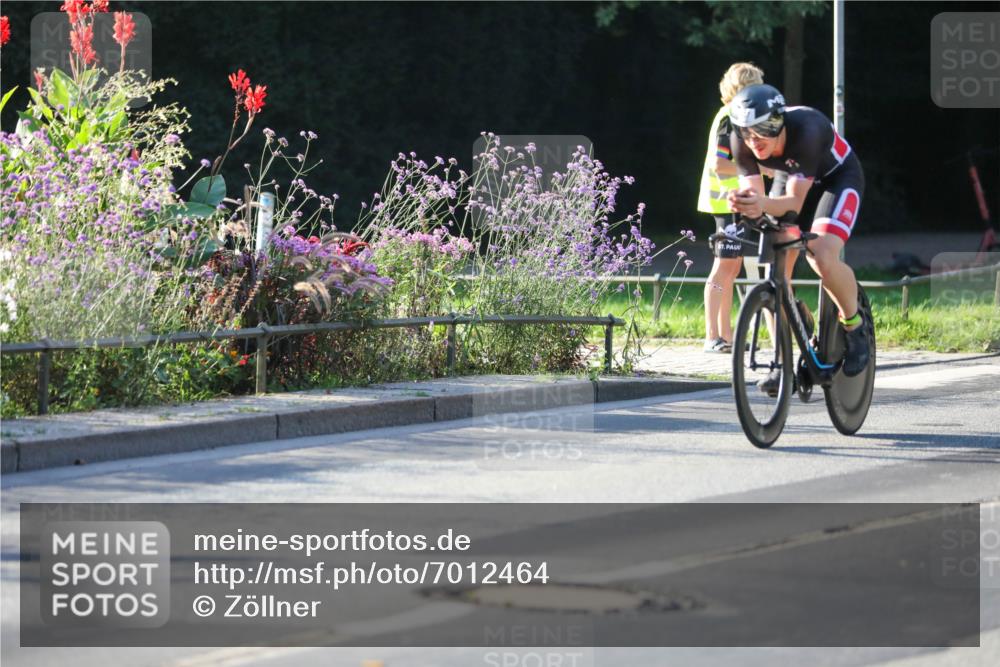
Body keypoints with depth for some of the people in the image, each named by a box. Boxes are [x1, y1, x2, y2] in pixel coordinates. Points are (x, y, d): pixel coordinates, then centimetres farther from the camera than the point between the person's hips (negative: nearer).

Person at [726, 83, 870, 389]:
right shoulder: (741, 139, -24)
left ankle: (854, 326, -2)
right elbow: (754, 194, -23)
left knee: (822, 258, -29)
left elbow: (795, 202, -38)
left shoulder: (806, 130, -39)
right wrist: (744, 203, -47)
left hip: (838, 178, -5)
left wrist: (763, 204, -58)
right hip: (794, 179, 5)